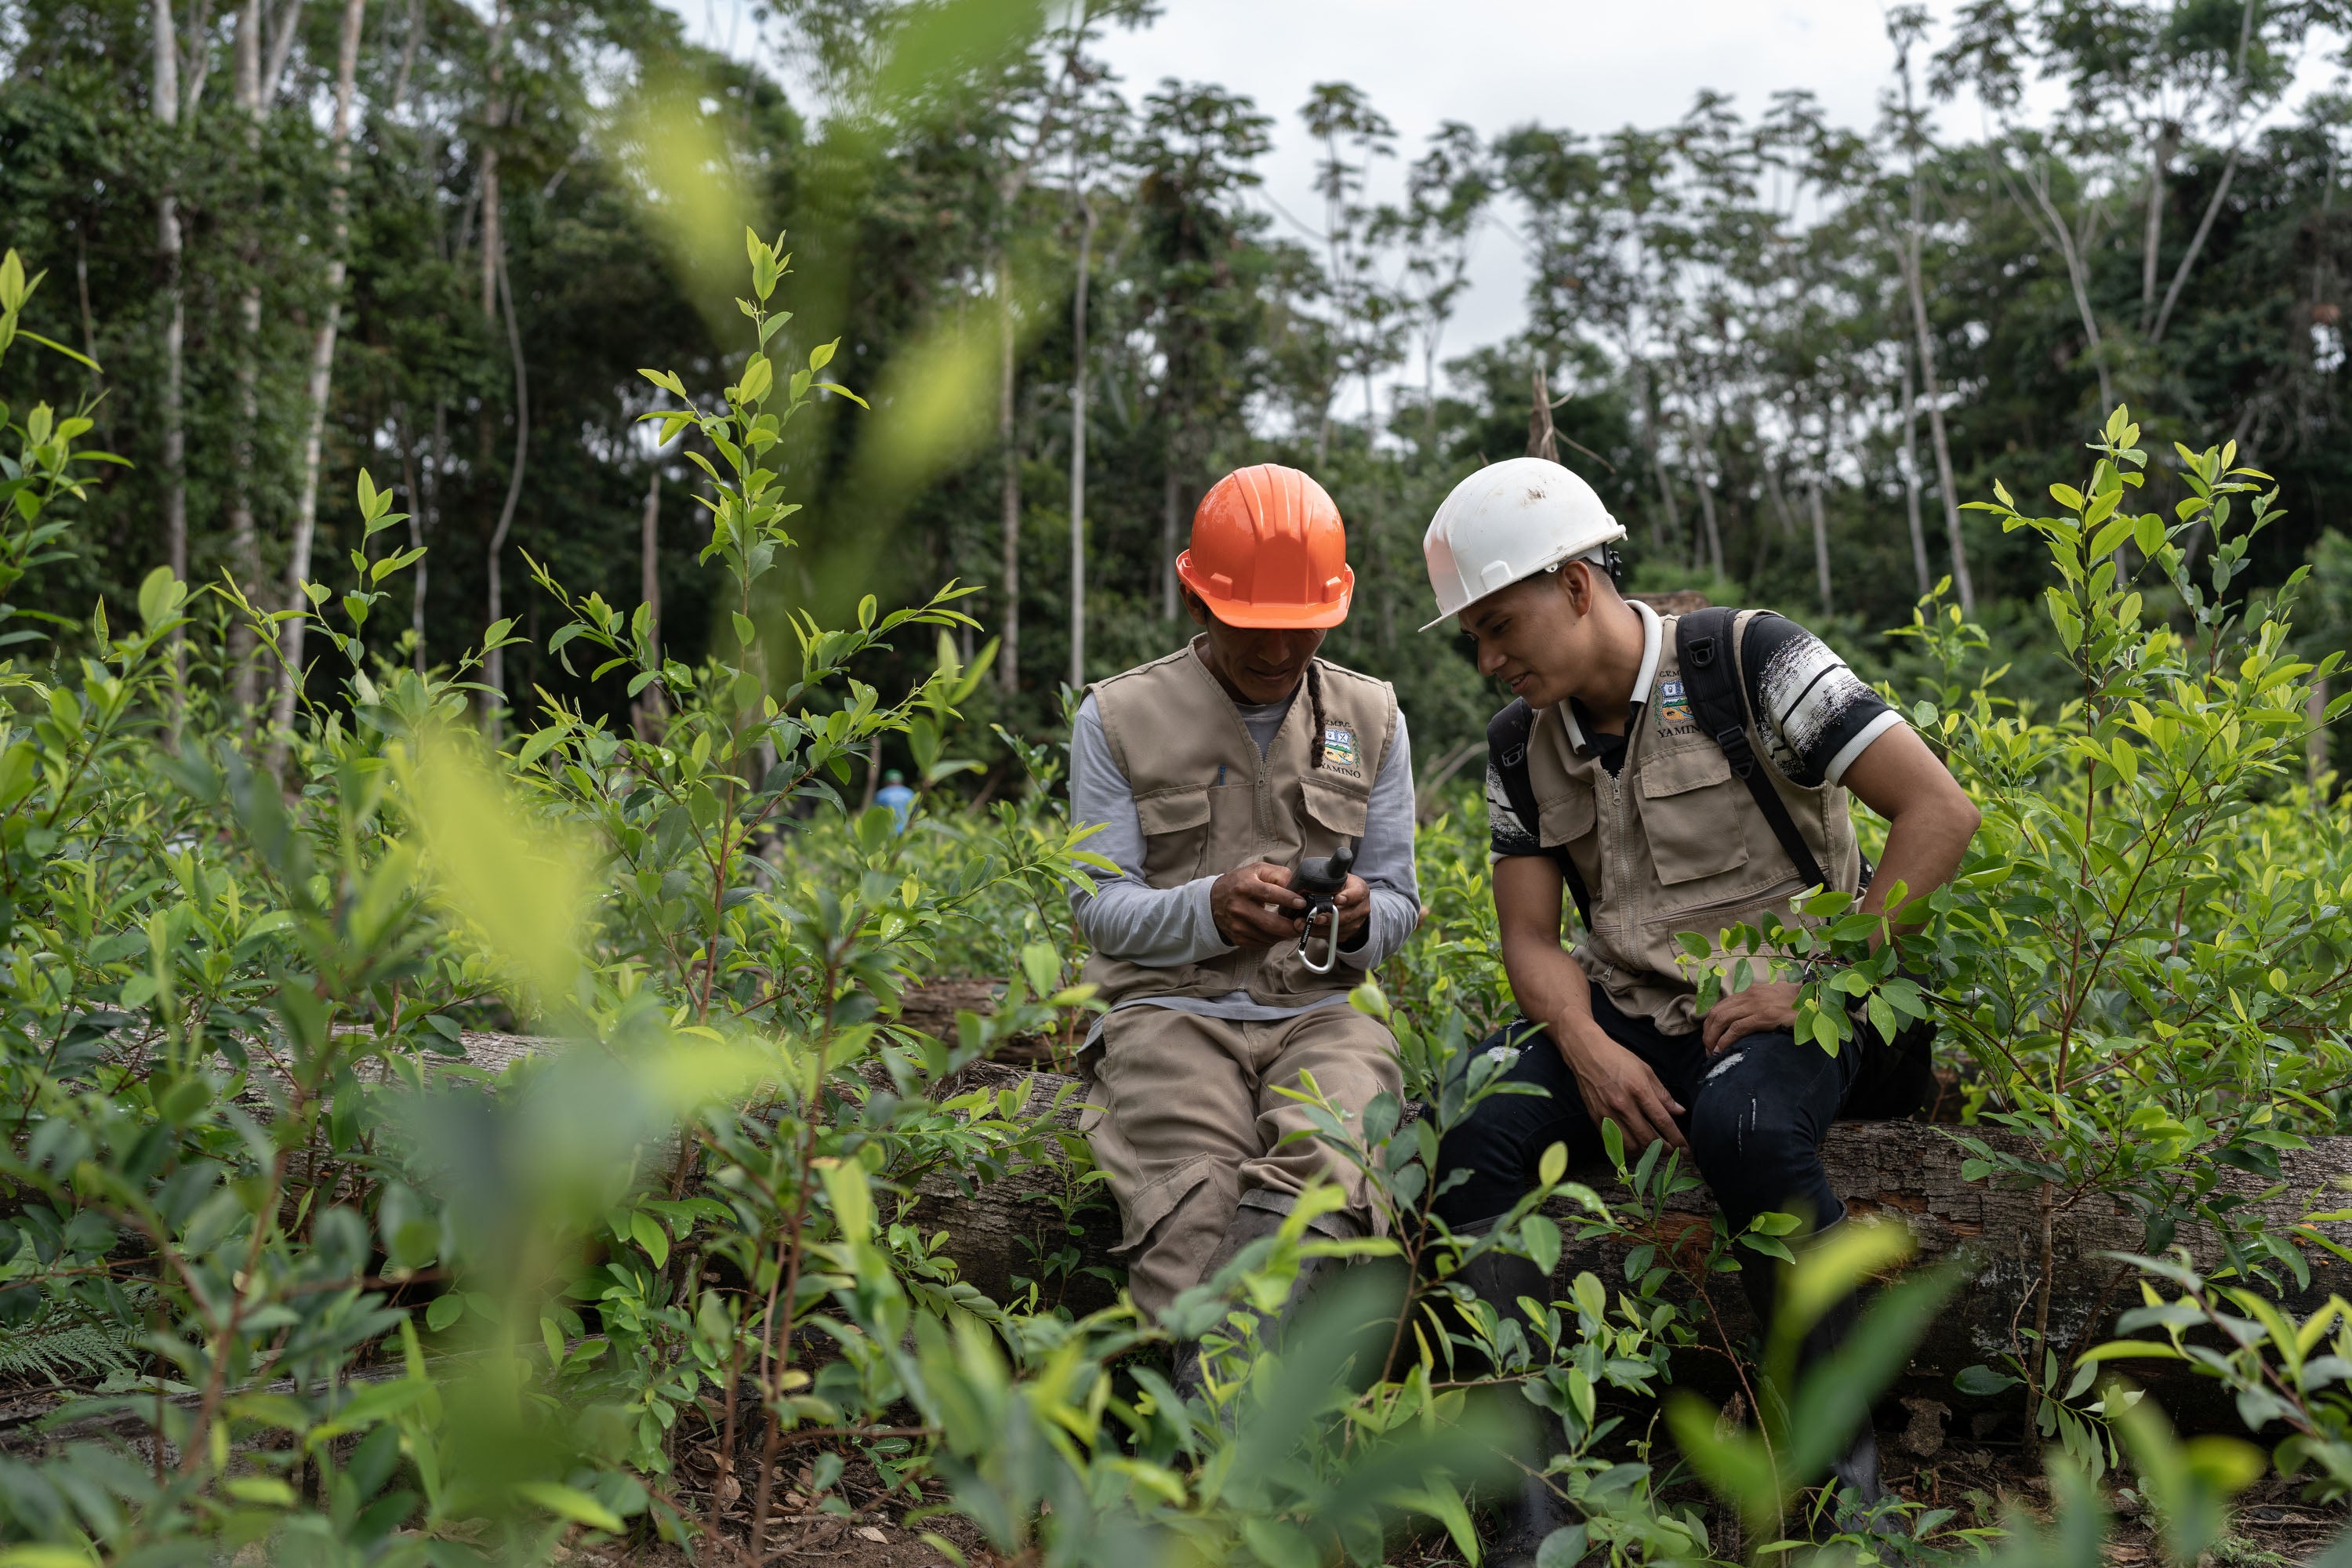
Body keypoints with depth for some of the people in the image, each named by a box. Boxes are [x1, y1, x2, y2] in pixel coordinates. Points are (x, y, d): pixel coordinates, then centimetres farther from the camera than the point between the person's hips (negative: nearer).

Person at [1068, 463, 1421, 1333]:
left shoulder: (1371, 718, 14)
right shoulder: (1118, 716, 6)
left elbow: (1398, 903, 14)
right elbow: (1101, 906, 2)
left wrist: (1359, 920, -12)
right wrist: (1208, 908, -19)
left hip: (1318, 1009, 1)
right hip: (1169, 1008, -1)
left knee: (1329, 1171, -35)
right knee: (1194, 1212, -32)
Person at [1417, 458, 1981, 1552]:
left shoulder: (1743, 660, -9)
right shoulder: (1522, 744, 8)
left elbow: (1939, 811, -13)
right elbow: (1530, 938, 5)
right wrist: (1590, 1051, -16)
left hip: (1785, 1004, -4)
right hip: (1631, 1012, 5)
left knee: (1743, 1126, -37)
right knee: (1480, 1129, -23)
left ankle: (1847, 1446, -17)